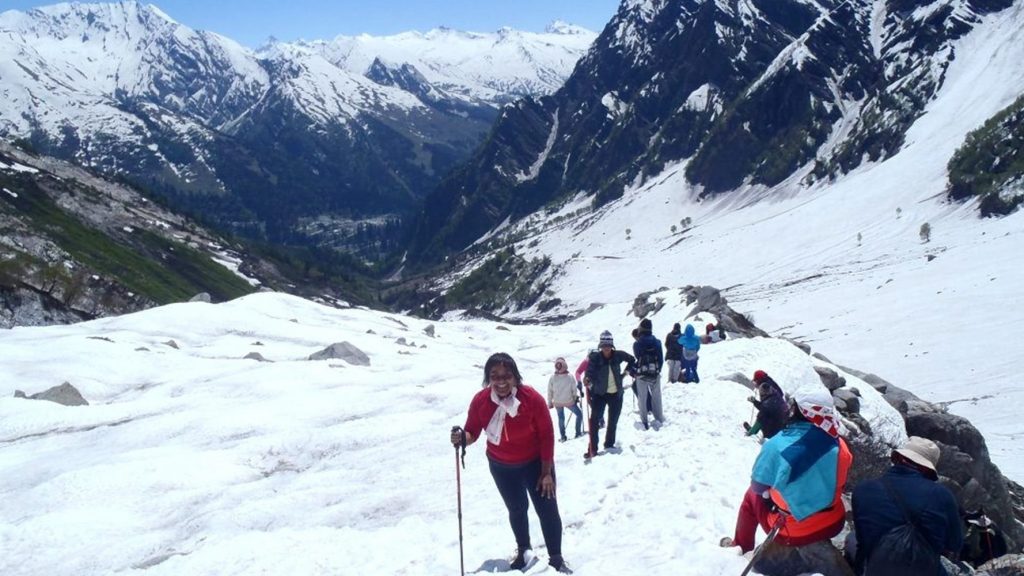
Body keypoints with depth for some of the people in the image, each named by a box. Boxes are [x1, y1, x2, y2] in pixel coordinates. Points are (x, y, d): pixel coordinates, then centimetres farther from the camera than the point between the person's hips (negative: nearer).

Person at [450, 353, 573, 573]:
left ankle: (556, 559, 23)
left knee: (548, 510, 3)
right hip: (501, 467, 3)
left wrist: (547, 472, -14)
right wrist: (462, 438, -36)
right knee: (517, 509, 21)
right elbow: (473, 432, -11)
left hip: (535, 463, -2)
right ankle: (523, 550, 45)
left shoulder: (533, 399, -29)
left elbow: (546, 436, -19)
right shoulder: (480, 401, -22)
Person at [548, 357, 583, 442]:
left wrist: (550, 402, 6)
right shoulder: (570, 377, -17)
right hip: (569, 401, -2)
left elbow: (549, 391, -6)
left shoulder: (552, 378, -12)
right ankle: (578, 432, 19)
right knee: (579, 414, 19)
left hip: (557, 402, 2)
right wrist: (575, 398, 10)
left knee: (561, 418, 21)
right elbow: (574, 389, -9)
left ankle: (563, 436, 21)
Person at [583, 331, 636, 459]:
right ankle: (592, 449, -9)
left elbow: (631, 360, 14)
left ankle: (609, 444, 34)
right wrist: (588, 379, -47)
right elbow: (590, 371, -28)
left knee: (613, 421, 14)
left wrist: (629, 370, 5)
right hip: (599, 394, -3)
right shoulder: (595, 357, -14)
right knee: (594, 419, -13)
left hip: (616, 394, 3)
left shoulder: (618, 355, -6)